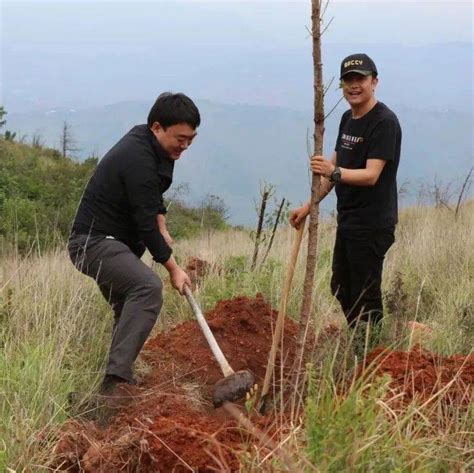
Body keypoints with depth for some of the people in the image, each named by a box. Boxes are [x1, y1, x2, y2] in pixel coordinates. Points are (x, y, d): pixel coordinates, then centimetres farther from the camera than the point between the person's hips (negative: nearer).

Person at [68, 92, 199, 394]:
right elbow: (145, 223, -22)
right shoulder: (138, 160, -24)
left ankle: (118, 380, 29)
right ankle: (116, 379, -39)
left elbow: (152, 197, 25)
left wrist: (162, 229, 8)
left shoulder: (150, 146, 7)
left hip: (114, 241, 11)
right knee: (148, 287, -31)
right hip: (95, 242, -11)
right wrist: (173, 268, -13)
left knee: (132, 308, 19)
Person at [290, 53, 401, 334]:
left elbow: (371, 175, -25)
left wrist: (334, 173, -41)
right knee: (341, 289, 18)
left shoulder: (384, 122, -16)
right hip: (347, 219, 10)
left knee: (365, 296, -5)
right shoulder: (348, 119, 12)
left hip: (372, 224, -10)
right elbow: (335, 166, 19)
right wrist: (309, 206, 16)